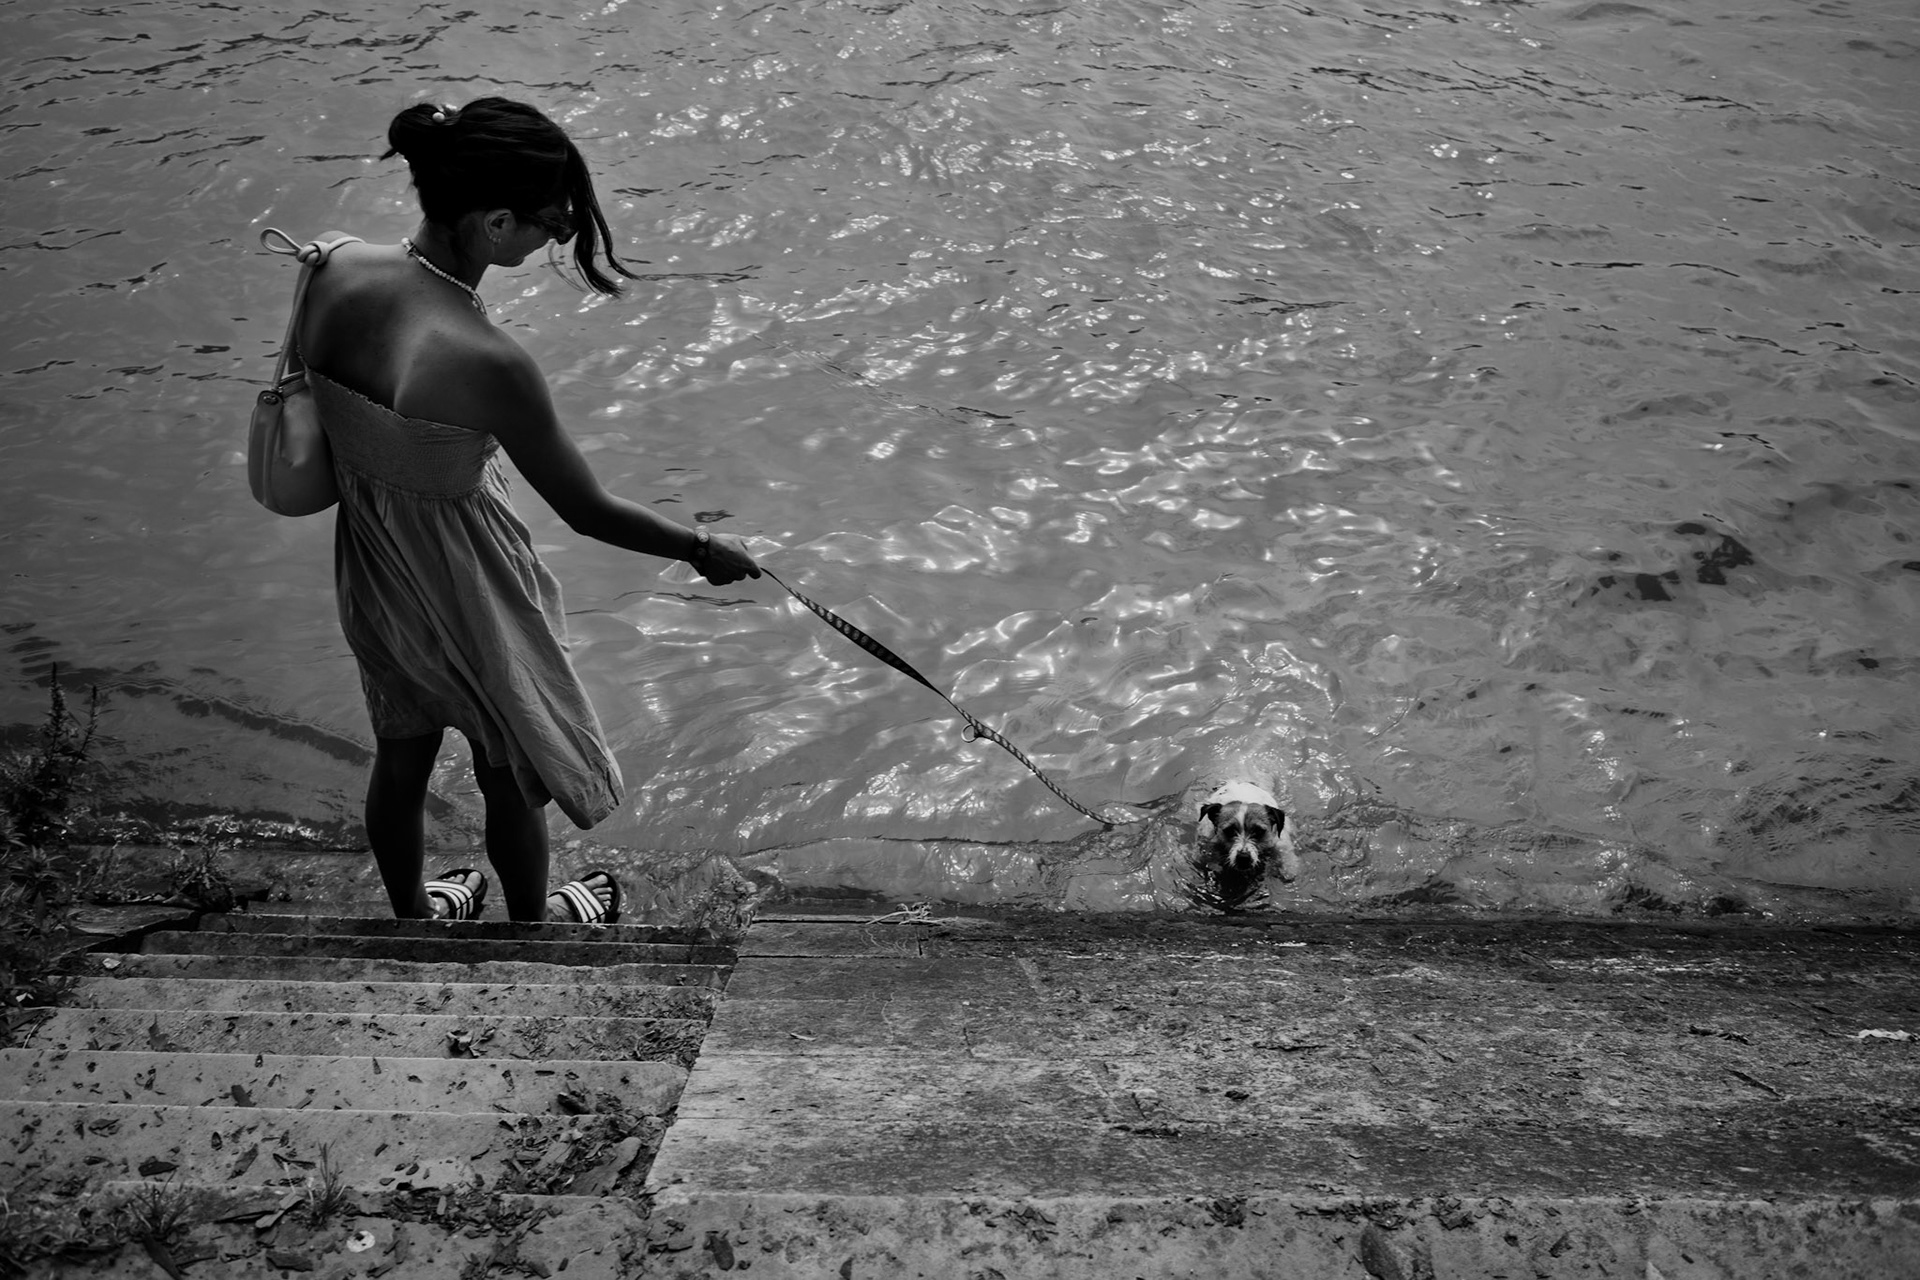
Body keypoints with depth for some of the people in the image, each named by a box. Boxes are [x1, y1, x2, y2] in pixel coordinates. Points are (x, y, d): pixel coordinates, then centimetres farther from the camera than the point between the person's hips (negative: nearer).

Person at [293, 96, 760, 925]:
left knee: (400, 758, 30)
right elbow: (586, 512, -24)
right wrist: (705, 551, -9)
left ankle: (413, 918, 56)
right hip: (467, 593, -6)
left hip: (367, 572, 6)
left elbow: (340, 421, 0)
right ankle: (532, 926, 51)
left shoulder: (336, 274, -16)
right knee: (512, 777, 23)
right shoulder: (486, 364, -36)